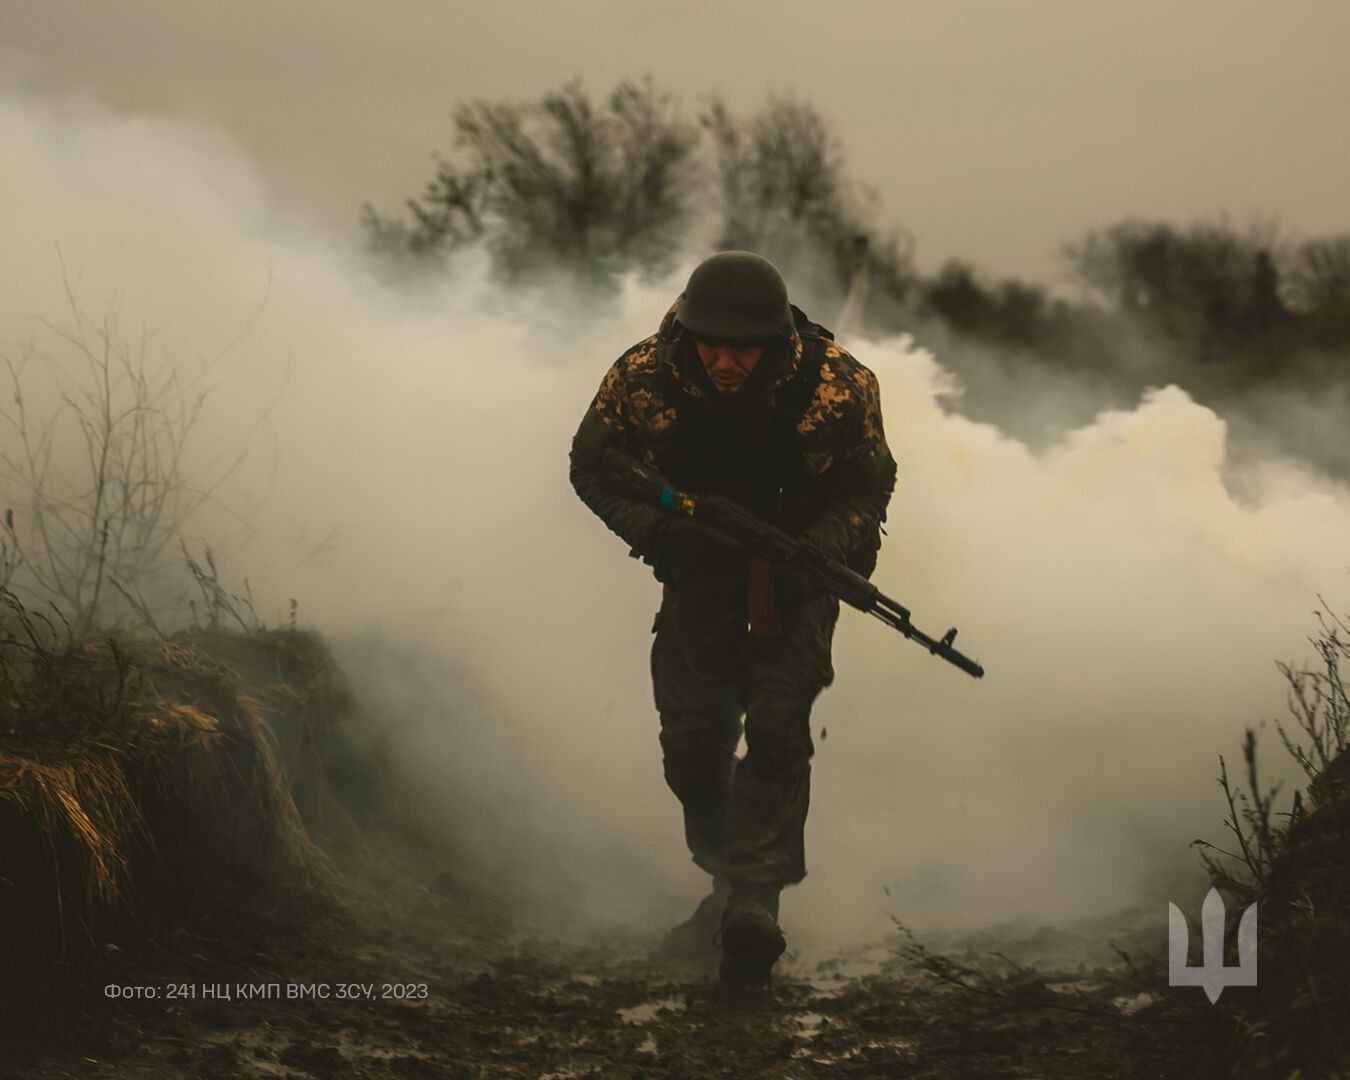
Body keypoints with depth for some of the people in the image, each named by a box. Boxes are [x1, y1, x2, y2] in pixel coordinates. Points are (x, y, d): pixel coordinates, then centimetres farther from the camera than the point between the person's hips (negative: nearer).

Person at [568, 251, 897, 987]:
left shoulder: (838, 387, -26)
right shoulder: (642, 378, -23)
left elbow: (869, 486, -11)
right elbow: (592, 466, -7)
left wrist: (814, 552, -29)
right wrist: (658, 529, -23)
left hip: (799, 568, -2)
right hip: (700, 564, 3)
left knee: (776, 723, -19)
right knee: (692, 735, 7)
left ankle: (756, 902, -18)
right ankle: (726, 880, 28)